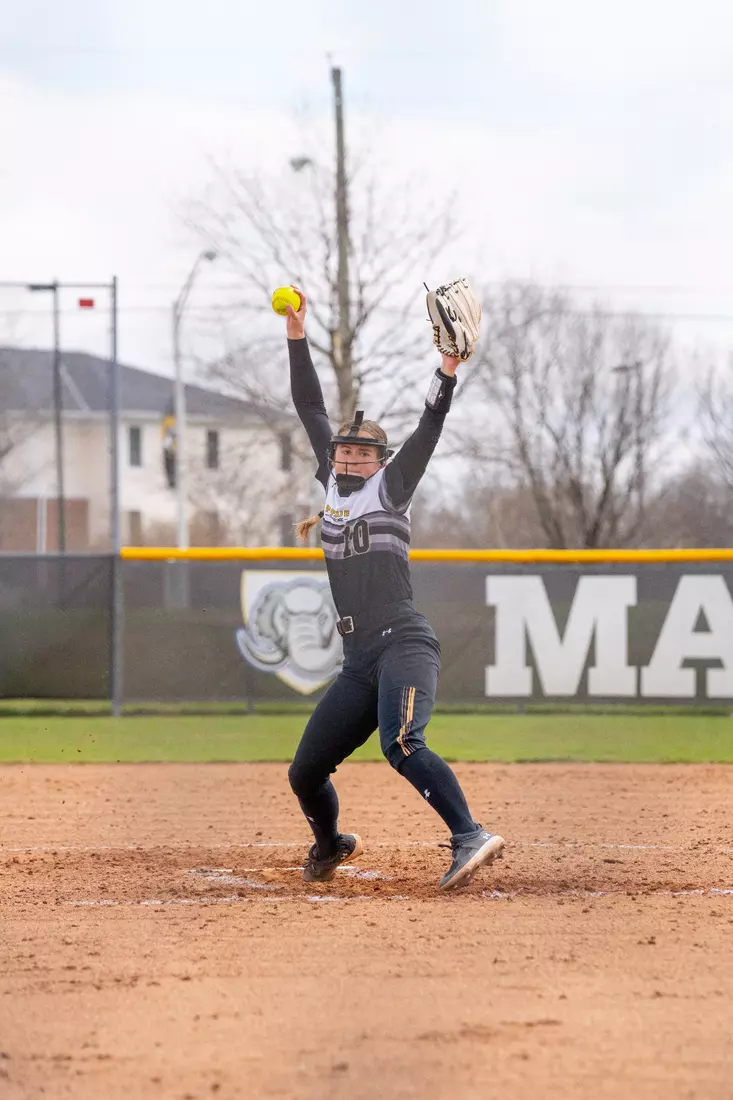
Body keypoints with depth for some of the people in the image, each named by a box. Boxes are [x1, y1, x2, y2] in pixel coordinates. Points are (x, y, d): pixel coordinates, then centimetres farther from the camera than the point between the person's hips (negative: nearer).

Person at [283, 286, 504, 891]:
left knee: (402, 746, -32)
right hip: (359, 660, 7)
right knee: (305, 772, 10)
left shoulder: (390, 487, 4)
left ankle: (470, 837, -42)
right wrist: (298, 336, 15)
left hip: (404, 643, -7)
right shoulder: (334, 483, 19)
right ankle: (331, 846, 38)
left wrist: (447, 372, -21)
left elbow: (428, 429, -8)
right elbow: (311, 409, 20)